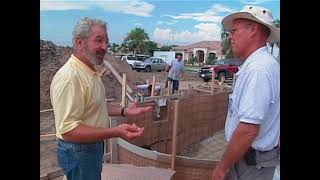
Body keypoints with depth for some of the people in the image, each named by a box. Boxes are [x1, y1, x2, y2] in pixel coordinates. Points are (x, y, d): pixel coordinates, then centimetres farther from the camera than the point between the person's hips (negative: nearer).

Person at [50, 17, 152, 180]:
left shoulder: (90, 72, 5)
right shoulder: (69, 77, -28)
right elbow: (68, 130, -31)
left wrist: (123, 111, 6)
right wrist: (116, 132, -38)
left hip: (94, 145, 9)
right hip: (78, 152, -9)